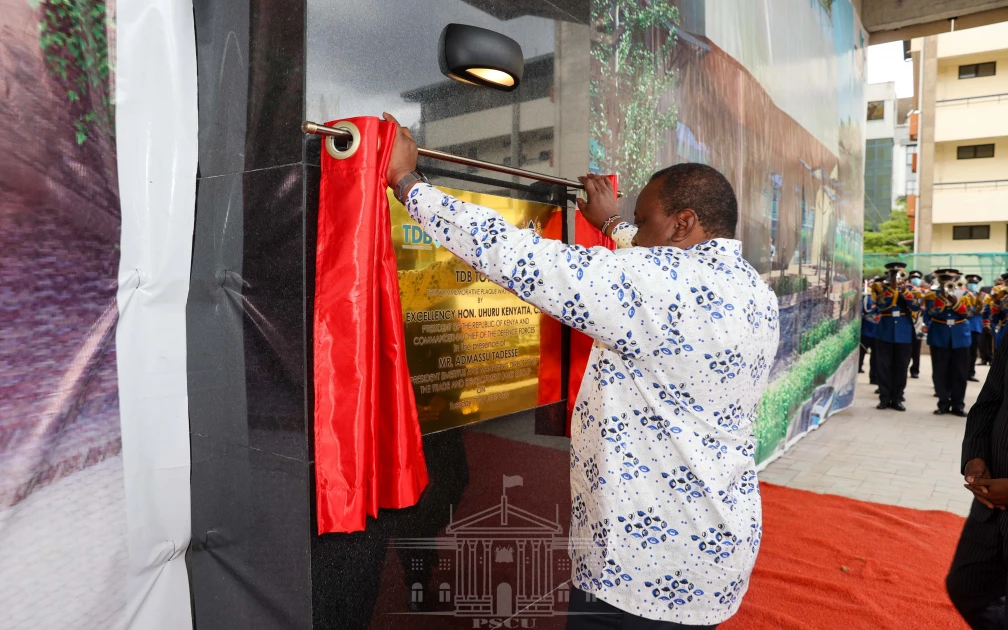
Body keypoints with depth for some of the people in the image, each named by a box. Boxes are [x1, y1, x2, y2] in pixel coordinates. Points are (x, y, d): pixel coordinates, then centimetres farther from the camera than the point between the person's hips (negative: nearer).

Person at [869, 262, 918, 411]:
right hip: (885, 332, -2)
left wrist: (904, 291, -18)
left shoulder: (908, 289, 8)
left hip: (903, 333, 2)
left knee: (901, 367, 4)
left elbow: (915, 306, -8)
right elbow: (880, 305, -15)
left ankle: (897, 398, 11)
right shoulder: (881, 288, 2)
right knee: (884, 366, 1)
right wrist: (892, 289, -21)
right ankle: (884, 398, 8)